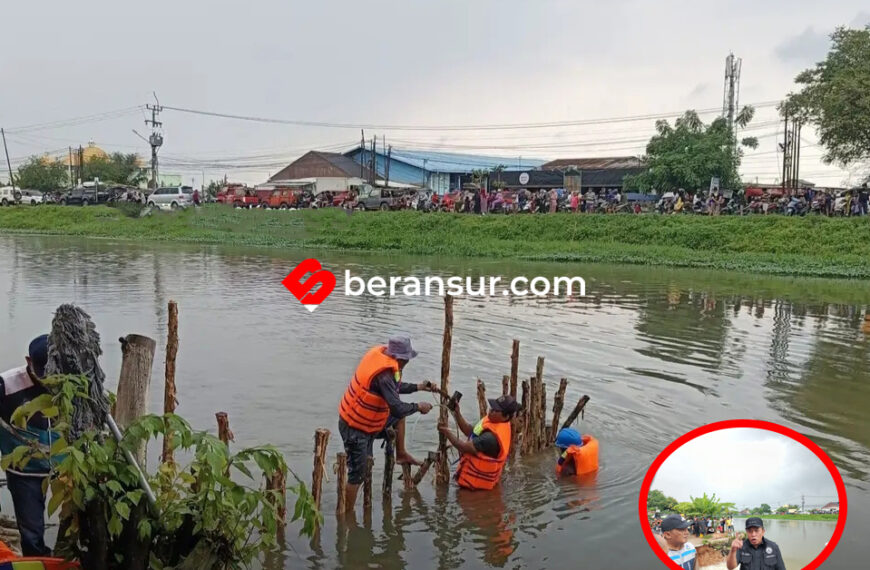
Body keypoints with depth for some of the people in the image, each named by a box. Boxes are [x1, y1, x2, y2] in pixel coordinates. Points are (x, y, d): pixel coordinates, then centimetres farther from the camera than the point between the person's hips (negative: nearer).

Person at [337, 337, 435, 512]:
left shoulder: (379, 354, -3)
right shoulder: (384, 375, -32)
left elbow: (395, 387, 15)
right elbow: (397, 409, -34)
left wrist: (418, 387, 12)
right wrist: (418, 407, -16)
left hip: (366, 419, 9)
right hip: (356, 429, -9)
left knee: (400, 417, 25)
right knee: (357, 475, 1)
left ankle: (401, 454, 32)